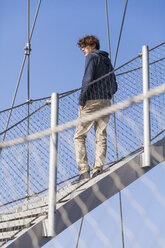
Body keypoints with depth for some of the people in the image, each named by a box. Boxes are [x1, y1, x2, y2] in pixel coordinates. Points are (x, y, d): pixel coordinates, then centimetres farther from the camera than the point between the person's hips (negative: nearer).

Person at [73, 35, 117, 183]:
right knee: (101, 137, 4)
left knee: (79, 136, -2)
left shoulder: (92, 57, -2)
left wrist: (82, 100, -11)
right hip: (106, 102, 7)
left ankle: (84, 171, -11)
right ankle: (98, 170, -4)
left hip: (91, 101, -7)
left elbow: (88, 79, -15)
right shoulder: (107, 61, 21)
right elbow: (114, 87, 19)